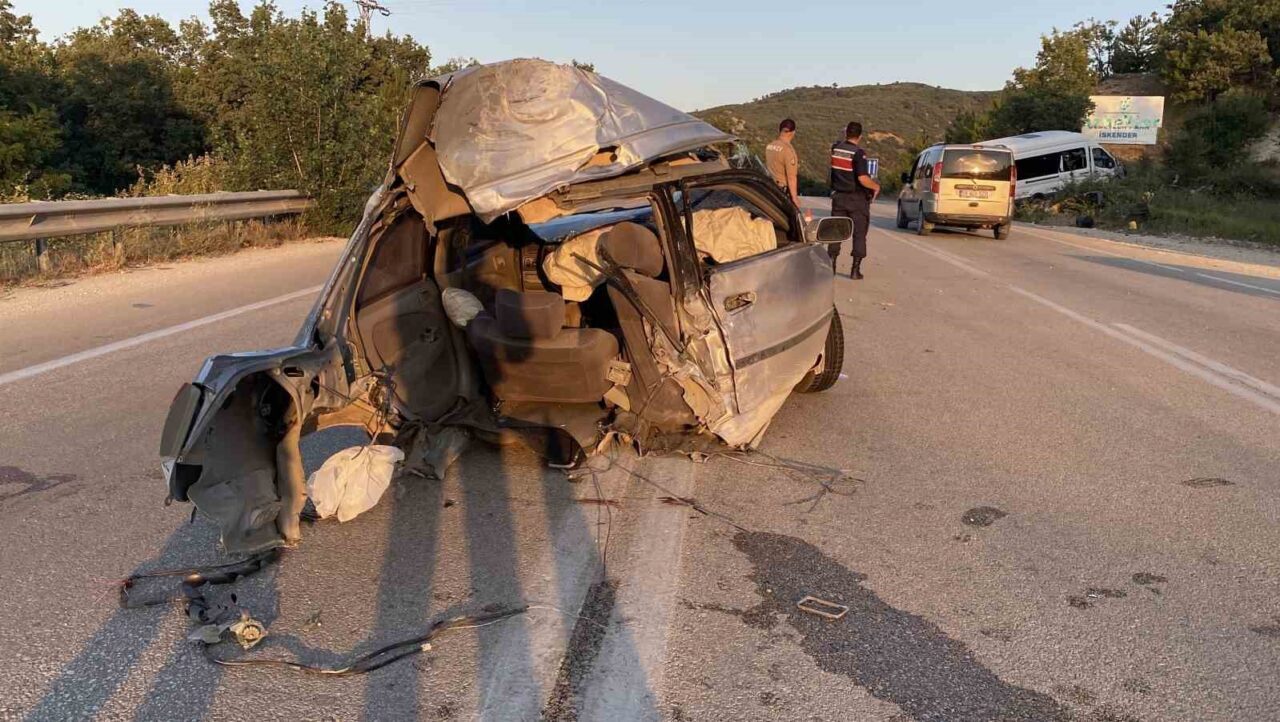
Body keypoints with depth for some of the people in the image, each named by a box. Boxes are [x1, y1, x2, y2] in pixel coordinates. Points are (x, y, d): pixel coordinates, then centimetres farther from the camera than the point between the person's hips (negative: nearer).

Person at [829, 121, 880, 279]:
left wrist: (845, 136, 28)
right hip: (857, 200, -4)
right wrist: (876, 186, -7)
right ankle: (855, 270, 4)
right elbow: (863, 179, -23)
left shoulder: (836, 148, 0)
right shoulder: (859, 153, -17)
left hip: (839, 197, 5)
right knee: (859, 234, 5)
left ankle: (831, 265, 13)